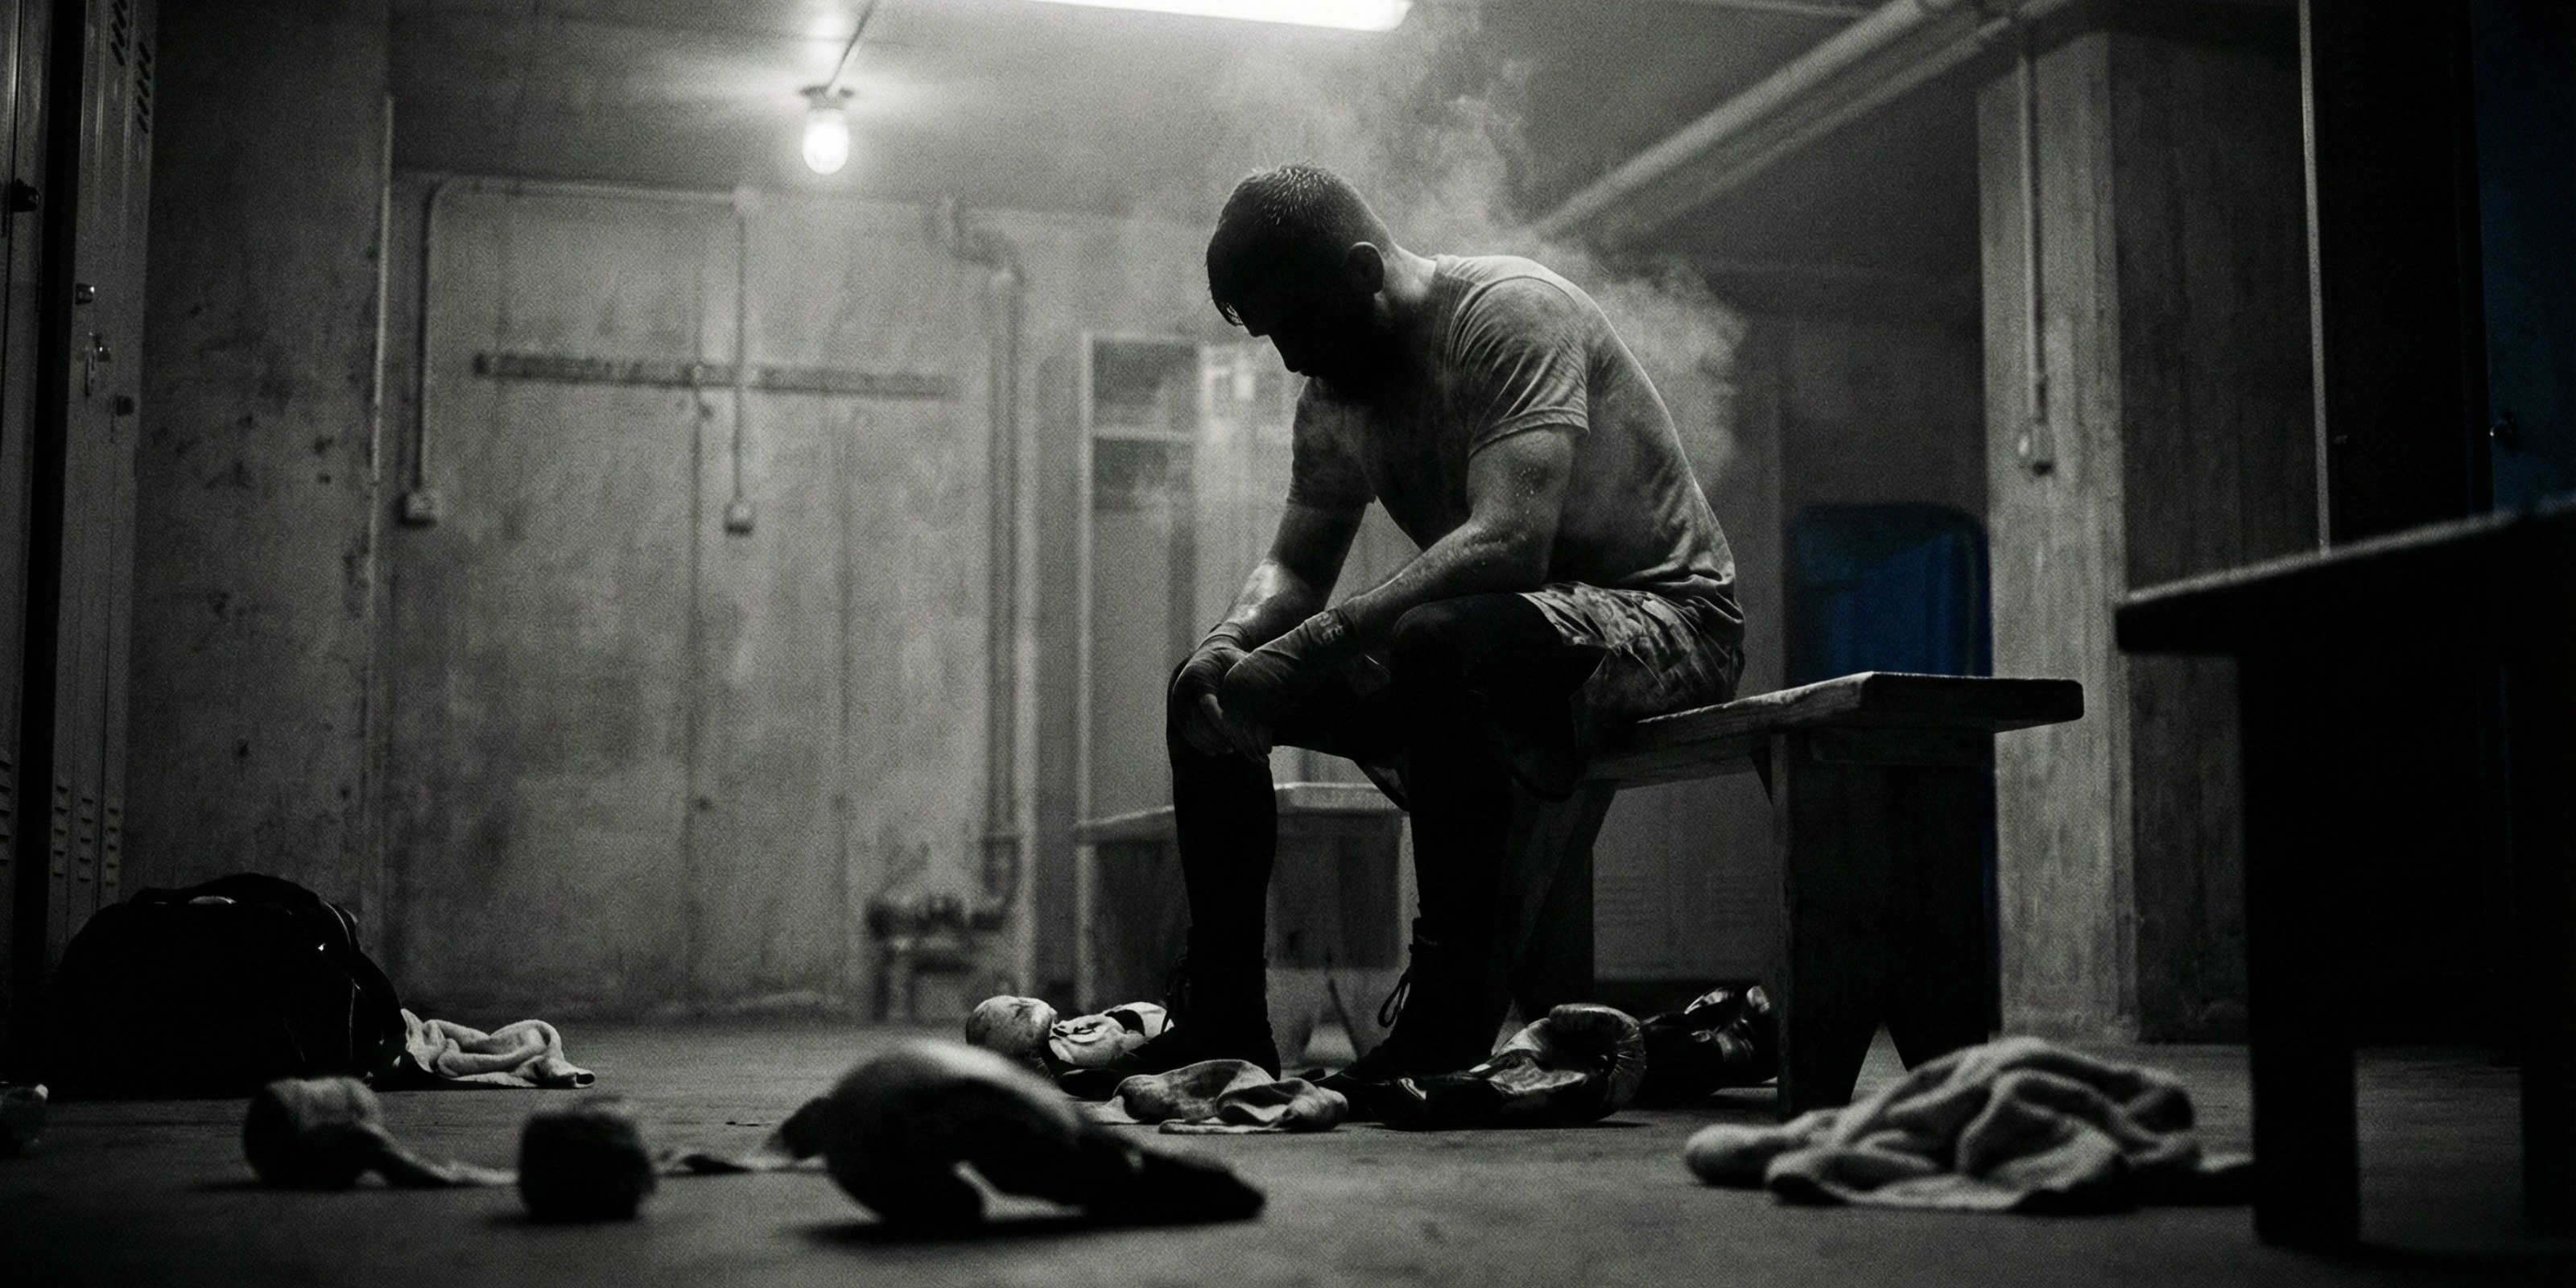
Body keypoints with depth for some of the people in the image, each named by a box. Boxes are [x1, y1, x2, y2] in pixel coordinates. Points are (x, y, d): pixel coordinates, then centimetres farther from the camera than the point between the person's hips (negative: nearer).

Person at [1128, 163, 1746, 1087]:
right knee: (1212, 691, -1)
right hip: (1485, 643, 9)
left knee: (1438, 642, -40)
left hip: (1663, 615, -8)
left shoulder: (1511, 313, -20)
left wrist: (1318, 640, -36)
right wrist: (1227, 645, -14)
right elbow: (1294, 566, 10)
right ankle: (1222, 1020, 2)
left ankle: (1454, 1014, -29)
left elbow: (1509, 542, -33)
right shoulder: (1337, 393, 6)